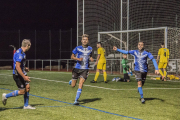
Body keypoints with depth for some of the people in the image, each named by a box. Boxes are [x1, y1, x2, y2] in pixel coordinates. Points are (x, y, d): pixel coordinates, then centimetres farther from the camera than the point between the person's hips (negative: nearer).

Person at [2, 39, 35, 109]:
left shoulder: (22, 52, 10)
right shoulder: (20, 54, -22)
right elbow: (17, 67, -27)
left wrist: (24, 68, 30)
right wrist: (24, 77, -26)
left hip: (22, 73, 10)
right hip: (18, 75, -10)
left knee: (27, 87, 7)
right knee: (22, 91, -5)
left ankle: (26, 105, 15)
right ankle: (6, 96, 9)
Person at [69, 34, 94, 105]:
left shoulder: (90, 49, 6)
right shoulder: (78, 48, -3)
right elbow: (72, 56, 4)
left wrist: (91, 59, 0)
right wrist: (78, 59, -16)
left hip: (85, 69, 1)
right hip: (77, 68, -1)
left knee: (80, 84, -15)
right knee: (73, 85, 5)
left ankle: (76, 100, -10)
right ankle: (71, 81, 44)